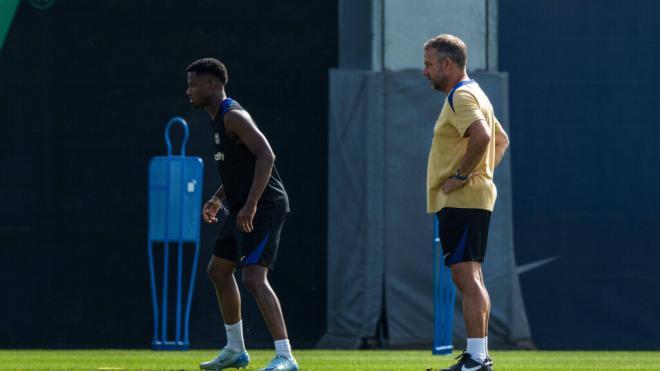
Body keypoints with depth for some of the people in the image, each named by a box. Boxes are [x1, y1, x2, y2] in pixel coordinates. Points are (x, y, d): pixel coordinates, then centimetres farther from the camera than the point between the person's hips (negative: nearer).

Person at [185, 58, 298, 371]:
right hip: (244, 208, 11)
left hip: (264, 208, -11)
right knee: (218, 271, 20)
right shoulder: (219, 119, 17)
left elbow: (266, 156, -27)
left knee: (253, 278, -20)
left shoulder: (233, 116, -15)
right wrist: (219, 198, 17)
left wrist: (251, 204, -32)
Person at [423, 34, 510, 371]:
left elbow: (482, 136, -30)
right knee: (469, 278, 12)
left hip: (461, 201, -11)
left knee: (466, 276, -14)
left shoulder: (461, 97, -12)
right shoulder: (471, 94, 21)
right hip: (468, 201, 11)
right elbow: (501, 140, 31)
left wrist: (461, 175, -22)